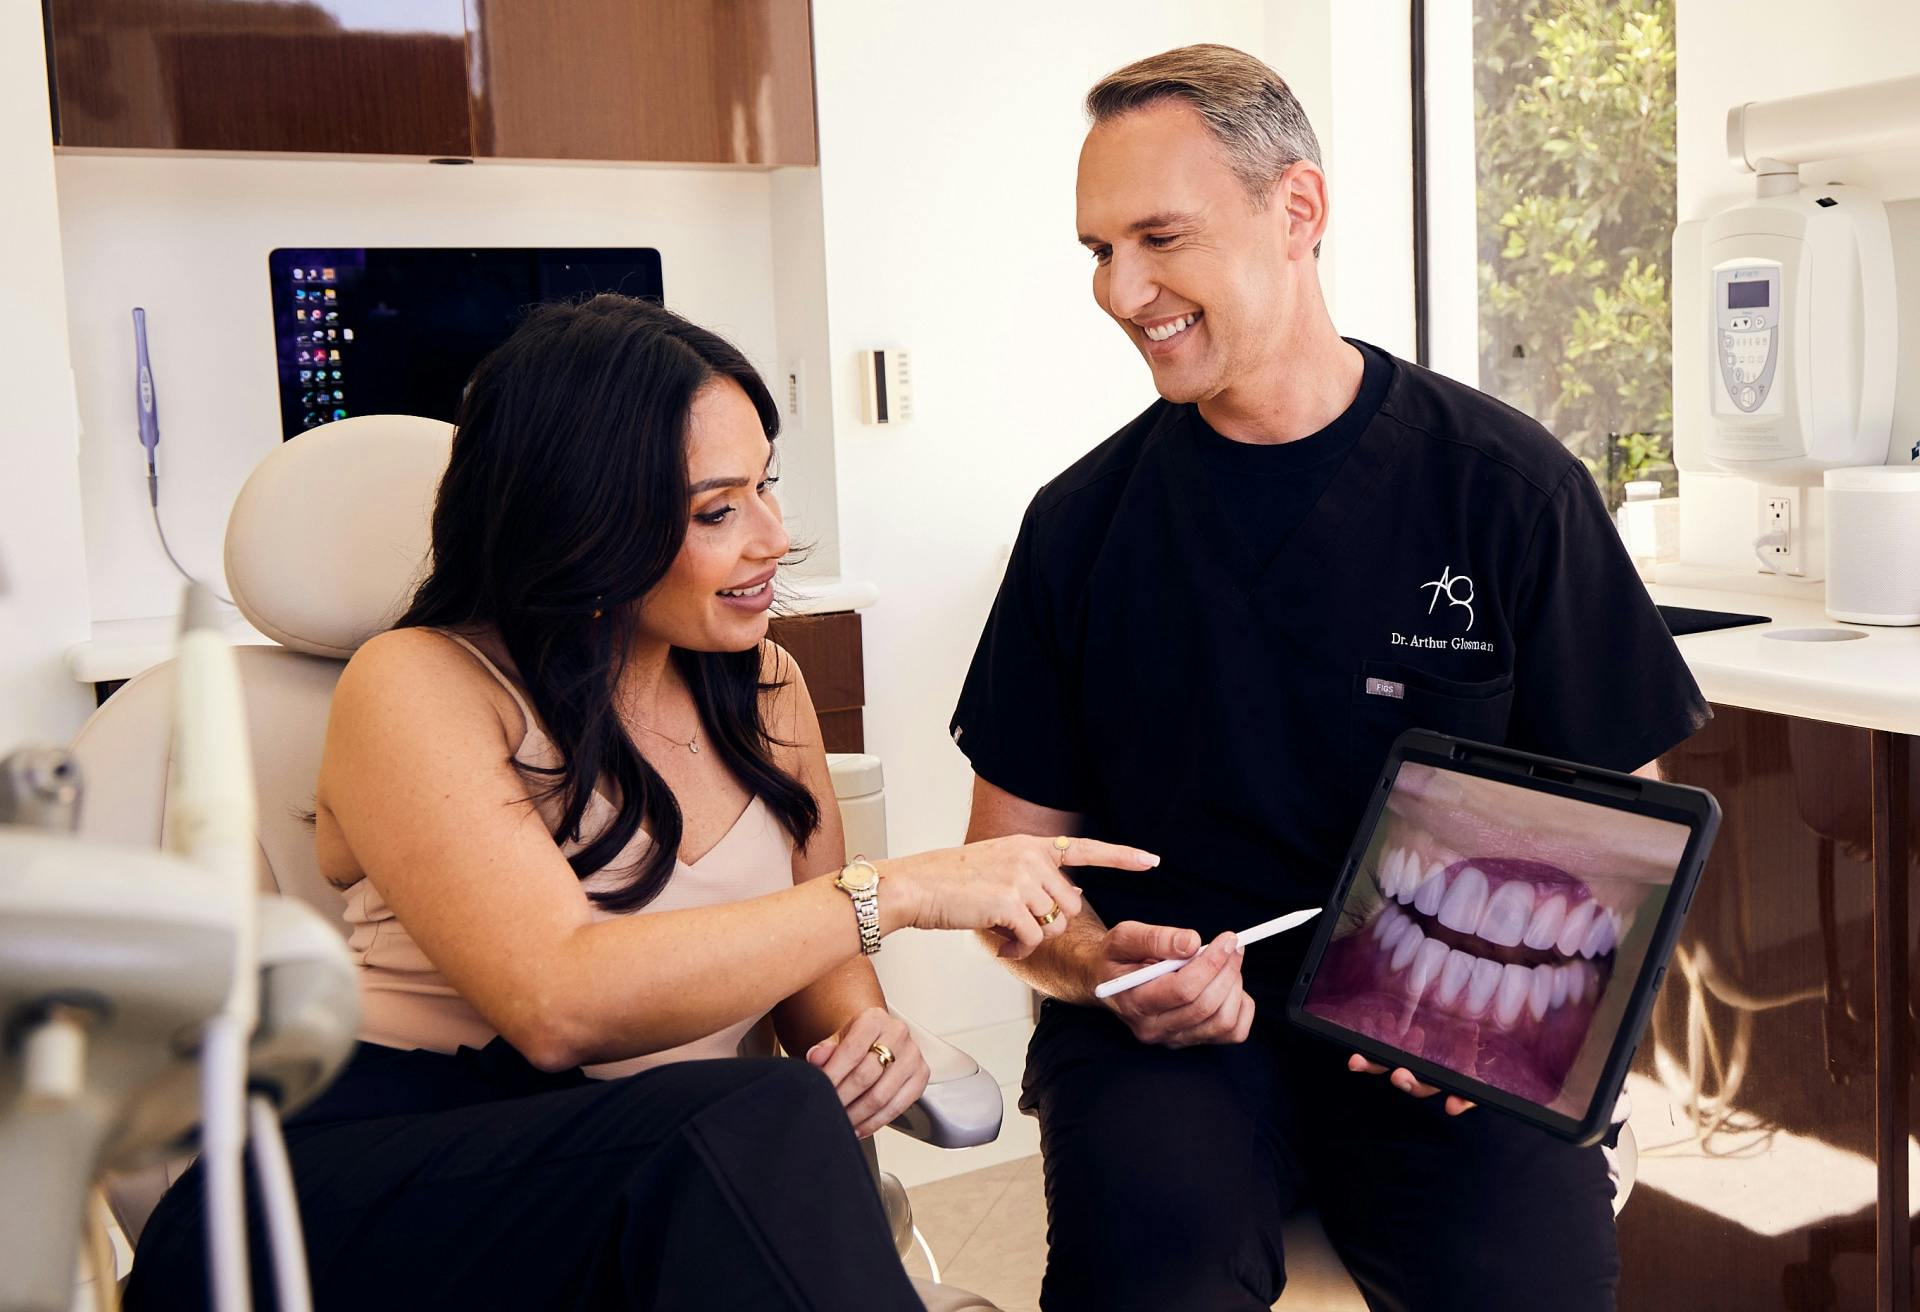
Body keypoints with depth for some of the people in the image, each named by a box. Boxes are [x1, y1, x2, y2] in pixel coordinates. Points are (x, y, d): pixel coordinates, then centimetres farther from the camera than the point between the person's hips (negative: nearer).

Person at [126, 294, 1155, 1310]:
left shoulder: (757, 682, 13)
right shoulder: (415, 688, -8)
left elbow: (812, 952, 17)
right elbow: (561, 1005, -21)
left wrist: (863, 1023, -8)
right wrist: (898, 891, -19)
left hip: (673, 1212, 5)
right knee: (763, 1120, -33)